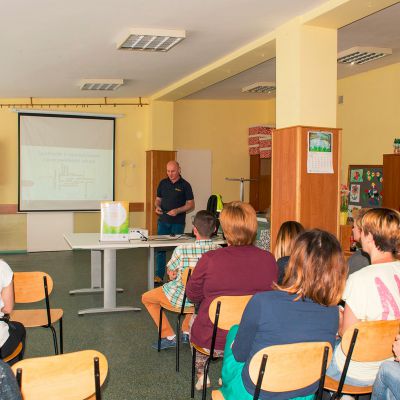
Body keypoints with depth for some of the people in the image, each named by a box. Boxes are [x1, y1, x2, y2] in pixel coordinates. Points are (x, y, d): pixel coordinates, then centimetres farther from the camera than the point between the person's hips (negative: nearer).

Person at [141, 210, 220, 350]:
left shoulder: (181, 250, -28)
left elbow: (170, 272, -9)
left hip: (181, 298, -4)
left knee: (146, 298, 22)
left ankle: (169, 336, 21)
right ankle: (186, 331, 39)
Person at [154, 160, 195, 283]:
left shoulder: (185, 185, -3)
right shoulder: (163, 183, 8)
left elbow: (191, 205, -4)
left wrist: (177, 211, -18)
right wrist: (157, 207, -6)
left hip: (178, 222, -3)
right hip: (163, 221, 3)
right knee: (160, 248, 2)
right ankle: (159, 276, 9)